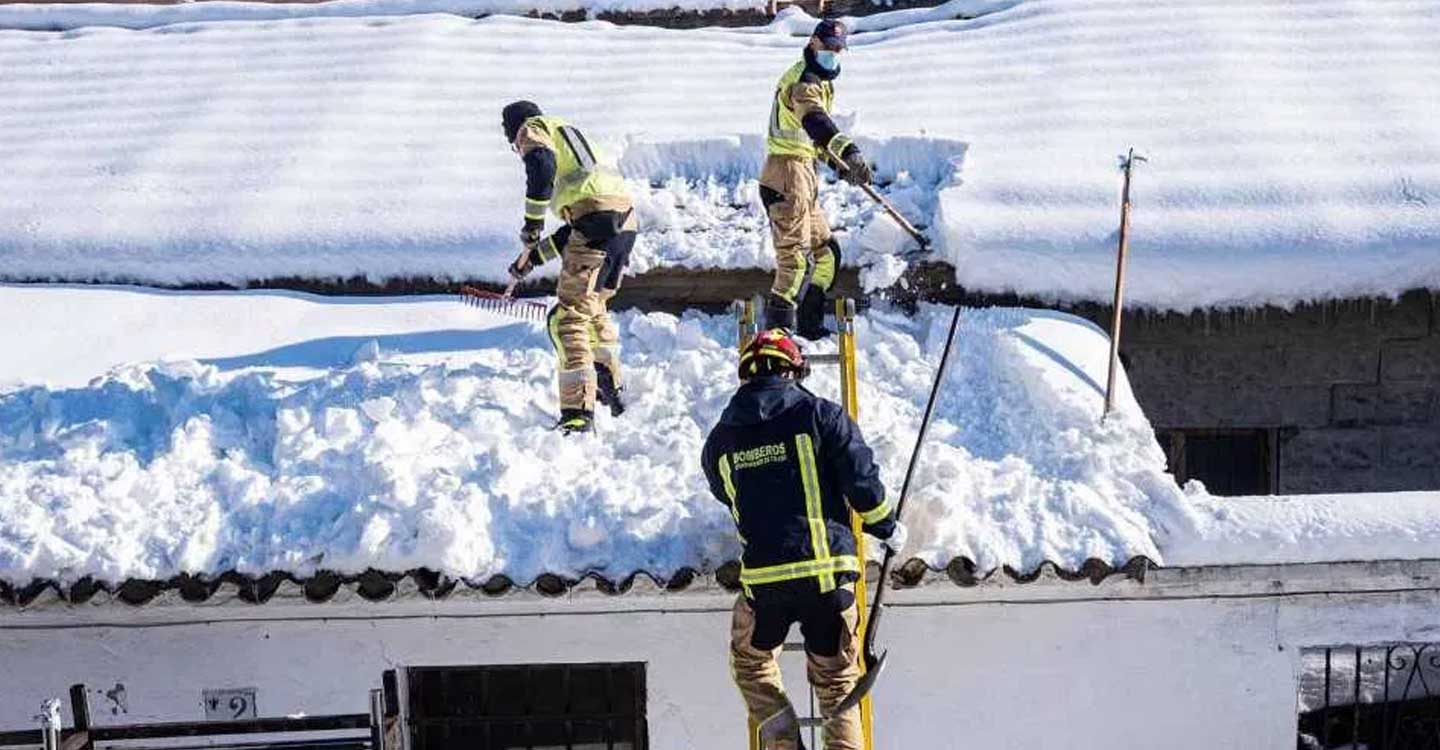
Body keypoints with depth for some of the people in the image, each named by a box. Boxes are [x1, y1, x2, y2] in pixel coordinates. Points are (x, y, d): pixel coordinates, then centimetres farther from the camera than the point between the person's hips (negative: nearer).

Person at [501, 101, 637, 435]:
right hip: (627, 218, 9)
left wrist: (532, 222, -8)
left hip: (598, 216, -8)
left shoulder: (532, 128, 14)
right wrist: (536, 255, 33)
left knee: (569, 317, -10)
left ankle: (578, 413, -20)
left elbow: (542, 164, -13)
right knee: (594, 306, 28)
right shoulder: (571, 133, 37)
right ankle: (612, 389, 39)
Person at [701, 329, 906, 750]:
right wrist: (887, 529, 12)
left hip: (762, 576, 1)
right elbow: (862, 481, -5)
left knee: (751, 663, 25)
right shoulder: (821, 415, -1)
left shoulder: (720, 439, 9)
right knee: (836, 679, 13)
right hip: (826, 568, -1)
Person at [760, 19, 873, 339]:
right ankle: (778, 330, -15)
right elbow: (814, 120, -37)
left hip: (803, 174, 11)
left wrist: (839, 161, 22)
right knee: (796, 258, -15)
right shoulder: (805, 81, -16)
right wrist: (849, 151, -50)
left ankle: (809, 324, 25)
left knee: (825, 251, 17)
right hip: (787, 172, -11)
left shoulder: (820, 82, 19)